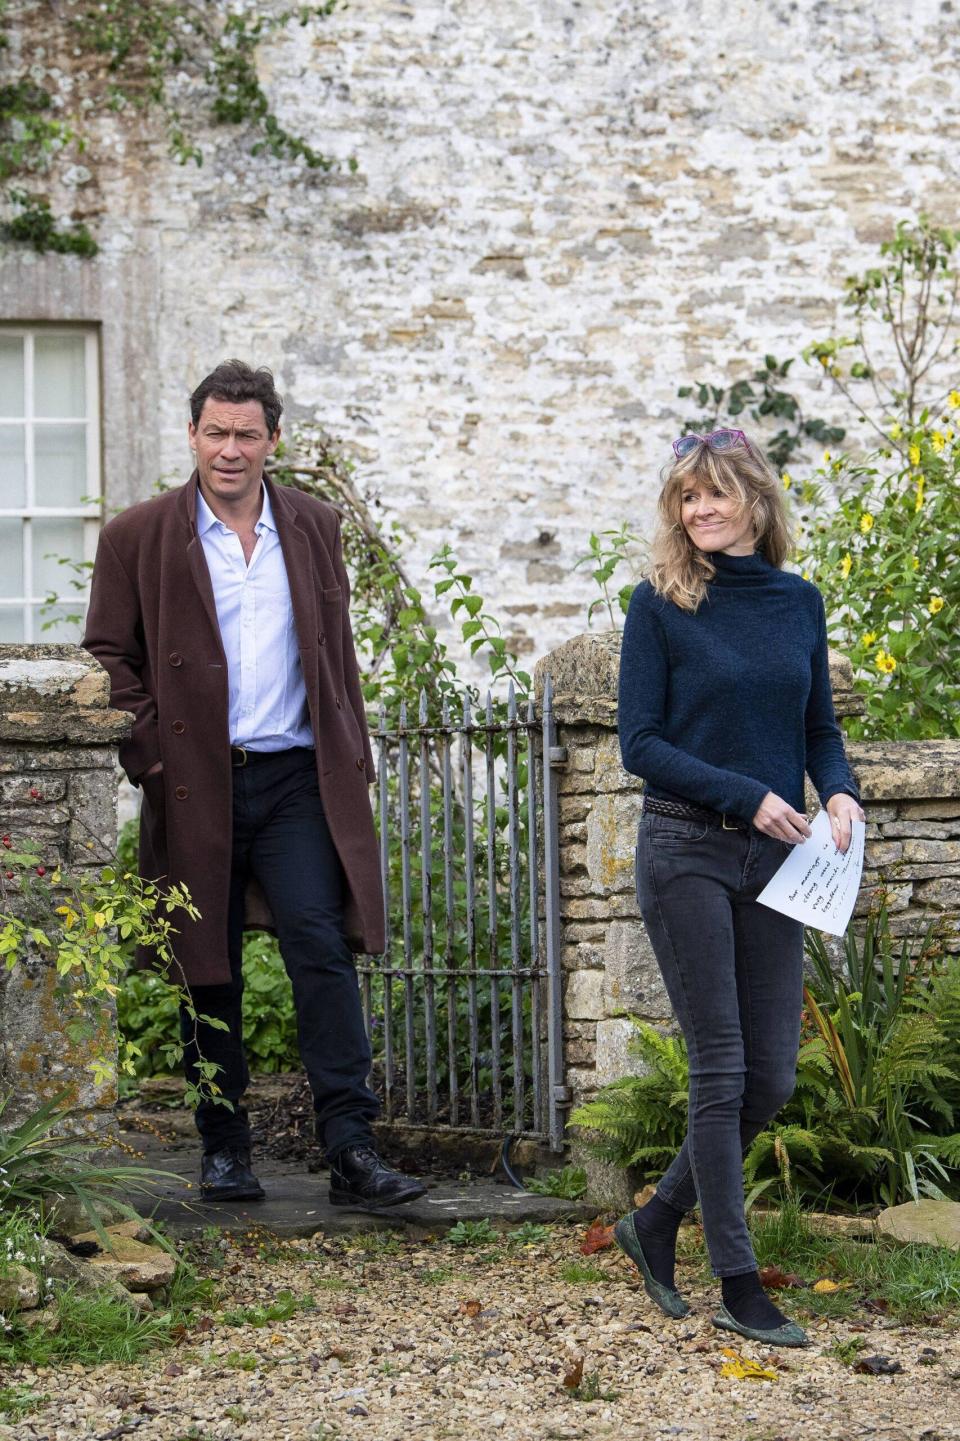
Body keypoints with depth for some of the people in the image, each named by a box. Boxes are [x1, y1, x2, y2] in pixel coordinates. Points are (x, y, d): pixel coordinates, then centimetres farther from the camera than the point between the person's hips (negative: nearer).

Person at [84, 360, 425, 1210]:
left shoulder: (314, 528, 11)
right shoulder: (138, 539, 3)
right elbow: (110, 659, 4)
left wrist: (352, 760, 11)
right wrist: (149, 755, -7)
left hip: (297, 779, 1)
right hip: (196, 786, -1)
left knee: (322, 947, -12)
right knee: (210, 973, 6)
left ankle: (351, 1149, -12)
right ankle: (225, 1148, 18)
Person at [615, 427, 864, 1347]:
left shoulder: (798, 602, 9)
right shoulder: (660, 604, -3)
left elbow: (821, 727, 15)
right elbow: (641, 744, -6)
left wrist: (839, 791, -6)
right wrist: (745, 795, -15)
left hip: (773, 858, 5)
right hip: (686, 850, -4)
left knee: (771, 1078, 5)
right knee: (720, 1071, -4)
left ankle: (656, 1223, 25)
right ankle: (739, 1288, 3)